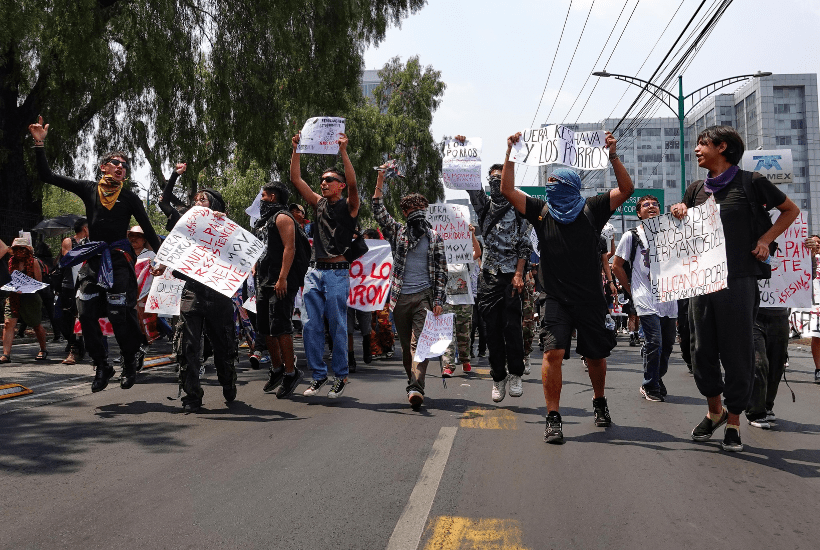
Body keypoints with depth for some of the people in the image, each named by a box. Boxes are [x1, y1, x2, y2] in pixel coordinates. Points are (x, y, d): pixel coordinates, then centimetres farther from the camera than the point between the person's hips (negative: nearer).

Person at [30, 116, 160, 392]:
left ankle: (130, 363, 10)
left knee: (119, 314, -10)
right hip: (92, 260, 3)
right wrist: (40, 144, 0)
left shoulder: (129, 197, 4)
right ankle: (102, 366, 10)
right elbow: (46, 176, 9)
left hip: (119, 260, -3)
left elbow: (148, 229, 4)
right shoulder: (88, 189, 8)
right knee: (86, 313, -4)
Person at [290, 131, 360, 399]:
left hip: (337, 273, -5)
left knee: (337, 327, -1)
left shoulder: (348, 206, 1)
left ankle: (341, 376, 10)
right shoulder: (319, 203, 15)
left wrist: (343, 152, -22)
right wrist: (296, 150, 3)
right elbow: (296, 179, 11)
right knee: (311, 326, 2)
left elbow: (353, 183, -18)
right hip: (315, 271, 5)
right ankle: (319, 374, 12)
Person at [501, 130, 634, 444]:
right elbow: (508, 190, 2)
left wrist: (612, 156, -14)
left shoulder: (592, 210, 4)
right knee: (553, 352, -16)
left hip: (591, 299, 0)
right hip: (556, 299, 0)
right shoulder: (541, 212, 7)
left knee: (596, 356, 12)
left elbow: (626, 189, -3)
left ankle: (599, 401, 39)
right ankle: (553, 418, -10)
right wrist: (510, 154, -6)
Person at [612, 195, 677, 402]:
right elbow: (616, 265, 6)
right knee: (654, 342, -13)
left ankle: (657, 379, 29)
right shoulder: (631, 236, 2)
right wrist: (632, 290, 4)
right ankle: (650, 388, 0)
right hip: (646, 300, -5)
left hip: (669, 298, 5)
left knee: (668, 343, 8)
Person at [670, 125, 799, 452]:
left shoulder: (750, 183, 0)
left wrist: (765, 240, -3)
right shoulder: (696, 190, 14)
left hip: (738, 278, -5)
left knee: (737, 352, 0)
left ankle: (734, 422, 13)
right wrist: (677, 214, 4)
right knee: (702, 351, 7)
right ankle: (715, 411, 27)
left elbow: (791, 210, 10)